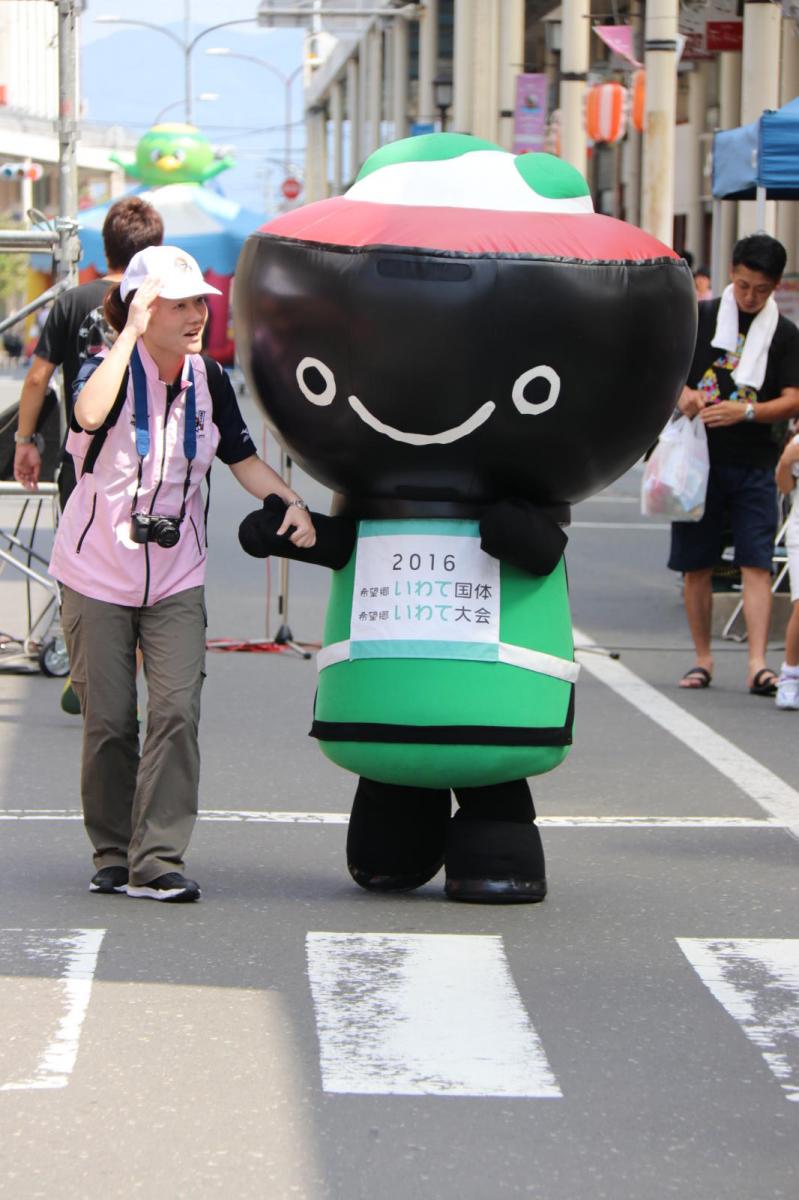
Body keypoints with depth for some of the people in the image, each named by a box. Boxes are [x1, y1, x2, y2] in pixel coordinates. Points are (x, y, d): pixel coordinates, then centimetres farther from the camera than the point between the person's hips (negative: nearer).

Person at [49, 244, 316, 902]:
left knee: (177, 712, -11)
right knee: (109, 721, 2)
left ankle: (157, 862, -10)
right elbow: (89, 413, -38)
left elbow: (242, 457, 14)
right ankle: (113, 855, 19)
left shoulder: (209, 379, 2)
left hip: (177, 580, 3)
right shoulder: (110, 369, -13)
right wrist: (131, 331, -35)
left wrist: (290, 501, -3)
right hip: (98, 575, -3)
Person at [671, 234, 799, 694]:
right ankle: (703, 659, 16)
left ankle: (759, 664, -15)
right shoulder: (700, 316, 4)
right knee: (696, 564, 5)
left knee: (757, 564, -9)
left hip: (754, 465, -1)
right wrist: (680, 391, -12)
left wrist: (745, 411, -23)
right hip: (699, 459, 1)